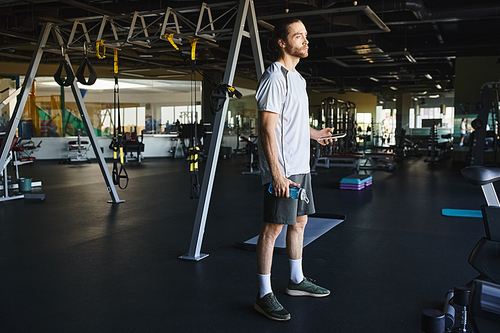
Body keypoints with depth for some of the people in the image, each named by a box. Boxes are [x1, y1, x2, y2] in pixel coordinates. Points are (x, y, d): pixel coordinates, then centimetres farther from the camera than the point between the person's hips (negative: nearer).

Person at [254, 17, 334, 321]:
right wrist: (277, 174, -25)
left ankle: (297, 281, 32)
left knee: (299, 220, 17)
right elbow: (268, 129, -20)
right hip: (283, 169, -10)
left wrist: (316, 133, 34)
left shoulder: (297, 78, 17)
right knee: (273, 227, -5)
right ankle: (264, 295, 5)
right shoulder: (275, 78, -13)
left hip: (301, 166, 10)